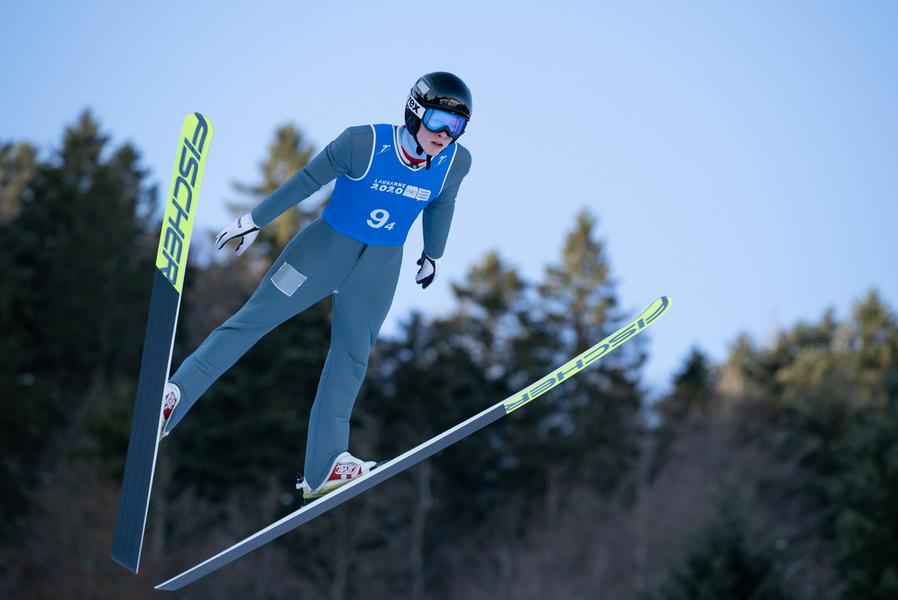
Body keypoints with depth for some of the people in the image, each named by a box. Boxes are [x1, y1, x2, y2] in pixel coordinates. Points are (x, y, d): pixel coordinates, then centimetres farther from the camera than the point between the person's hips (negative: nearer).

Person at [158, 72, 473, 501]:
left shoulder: (456, 161, -12)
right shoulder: (363, 143, -25)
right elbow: (307, 181, -14)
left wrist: (432, 255, 22)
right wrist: (254, 221, -7)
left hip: (380, 267, 4)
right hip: (326, 247, -4)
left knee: (351, 358, 9)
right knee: (252, 320, -3)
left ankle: (323, 467, 15)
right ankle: (174, 395, 0)